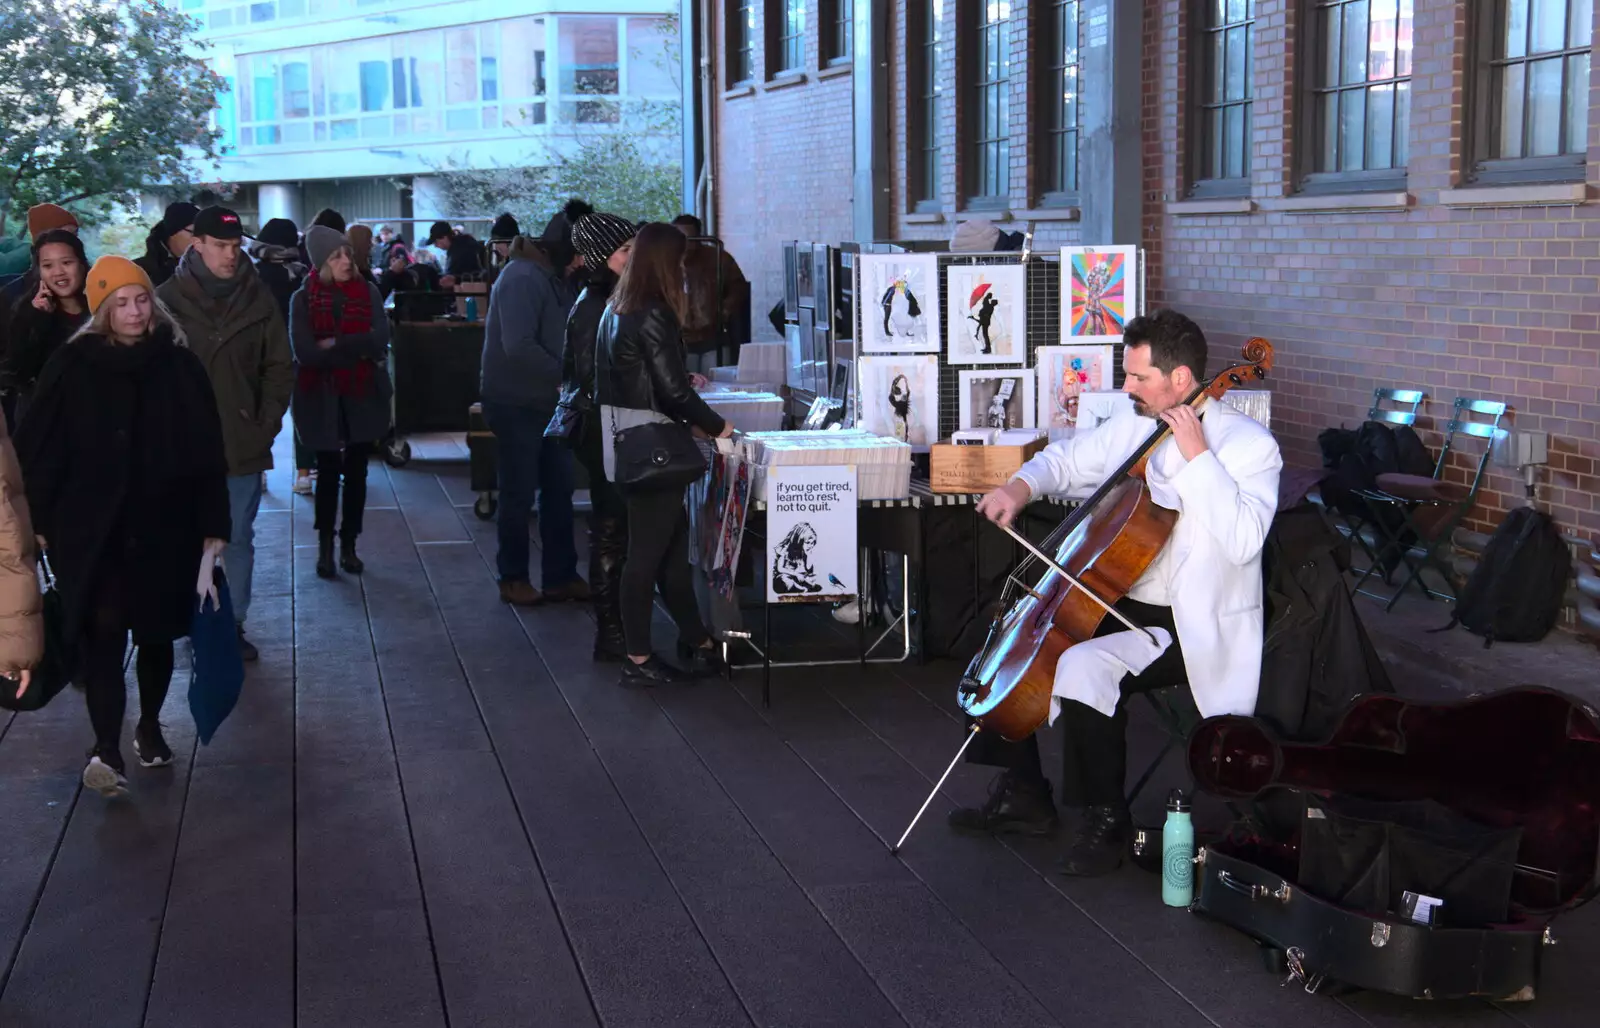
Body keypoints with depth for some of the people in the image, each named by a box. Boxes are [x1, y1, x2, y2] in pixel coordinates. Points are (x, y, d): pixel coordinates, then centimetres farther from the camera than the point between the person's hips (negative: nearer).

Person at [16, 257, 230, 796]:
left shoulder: (180, 365, 0)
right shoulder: (73, 365, -3)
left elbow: (207, 453, 1)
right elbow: (39, 448, -2)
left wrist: (213, 525, -1)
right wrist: (39, 520, -6)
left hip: (165, 527, 2)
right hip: (92, 529, -2)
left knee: (157, 633, 12)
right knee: (102, 634, -9)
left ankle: (149, 727, 31)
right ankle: (106, 748, -7)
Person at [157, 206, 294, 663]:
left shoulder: (258, 298, 1)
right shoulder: (168, 299, -5)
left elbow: (280, 366, 6)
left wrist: (267, 423, -1)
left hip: (244, 444, 2)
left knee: (239, 540, 10)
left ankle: (233, 624, 21)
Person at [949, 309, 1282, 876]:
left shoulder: (1248, 443, -13)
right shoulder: (1134, 427, 7)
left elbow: (1242, 542, -28)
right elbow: (1066, 459, 21)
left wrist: (1197, 455, -27)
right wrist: (1020, 487, 0)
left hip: (1191, 627, -8)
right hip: (1118, 603, 8)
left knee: (1083, 670, -31)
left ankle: (1106, 823, -9)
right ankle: (1024, 797, 17)